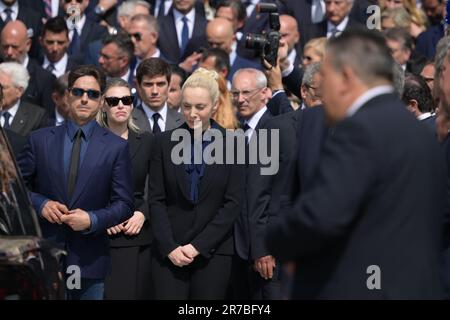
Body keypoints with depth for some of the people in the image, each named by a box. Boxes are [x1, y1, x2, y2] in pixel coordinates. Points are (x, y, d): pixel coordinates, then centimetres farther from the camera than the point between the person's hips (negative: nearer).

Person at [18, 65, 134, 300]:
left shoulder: (116, 147, 3)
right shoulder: (40, 140, 6)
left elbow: (123, 204, 1)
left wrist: (92, 220, -15)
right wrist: (40, 203, -10)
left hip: (90, 260, 0)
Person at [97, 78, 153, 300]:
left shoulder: (146, 142, 9)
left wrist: (143, 214, -6)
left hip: (137, 235, 2)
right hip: (100, 237, -2)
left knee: (138, 292, -3)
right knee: (103, 294, -7)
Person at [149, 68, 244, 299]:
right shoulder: (163, 143, 6)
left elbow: (232, 203, -2)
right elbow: (156, 200, 4)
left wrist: (198, 246, -8)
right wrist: (170, 247, -7)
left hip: (213, 251, -1)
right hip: (169, 252, 1)